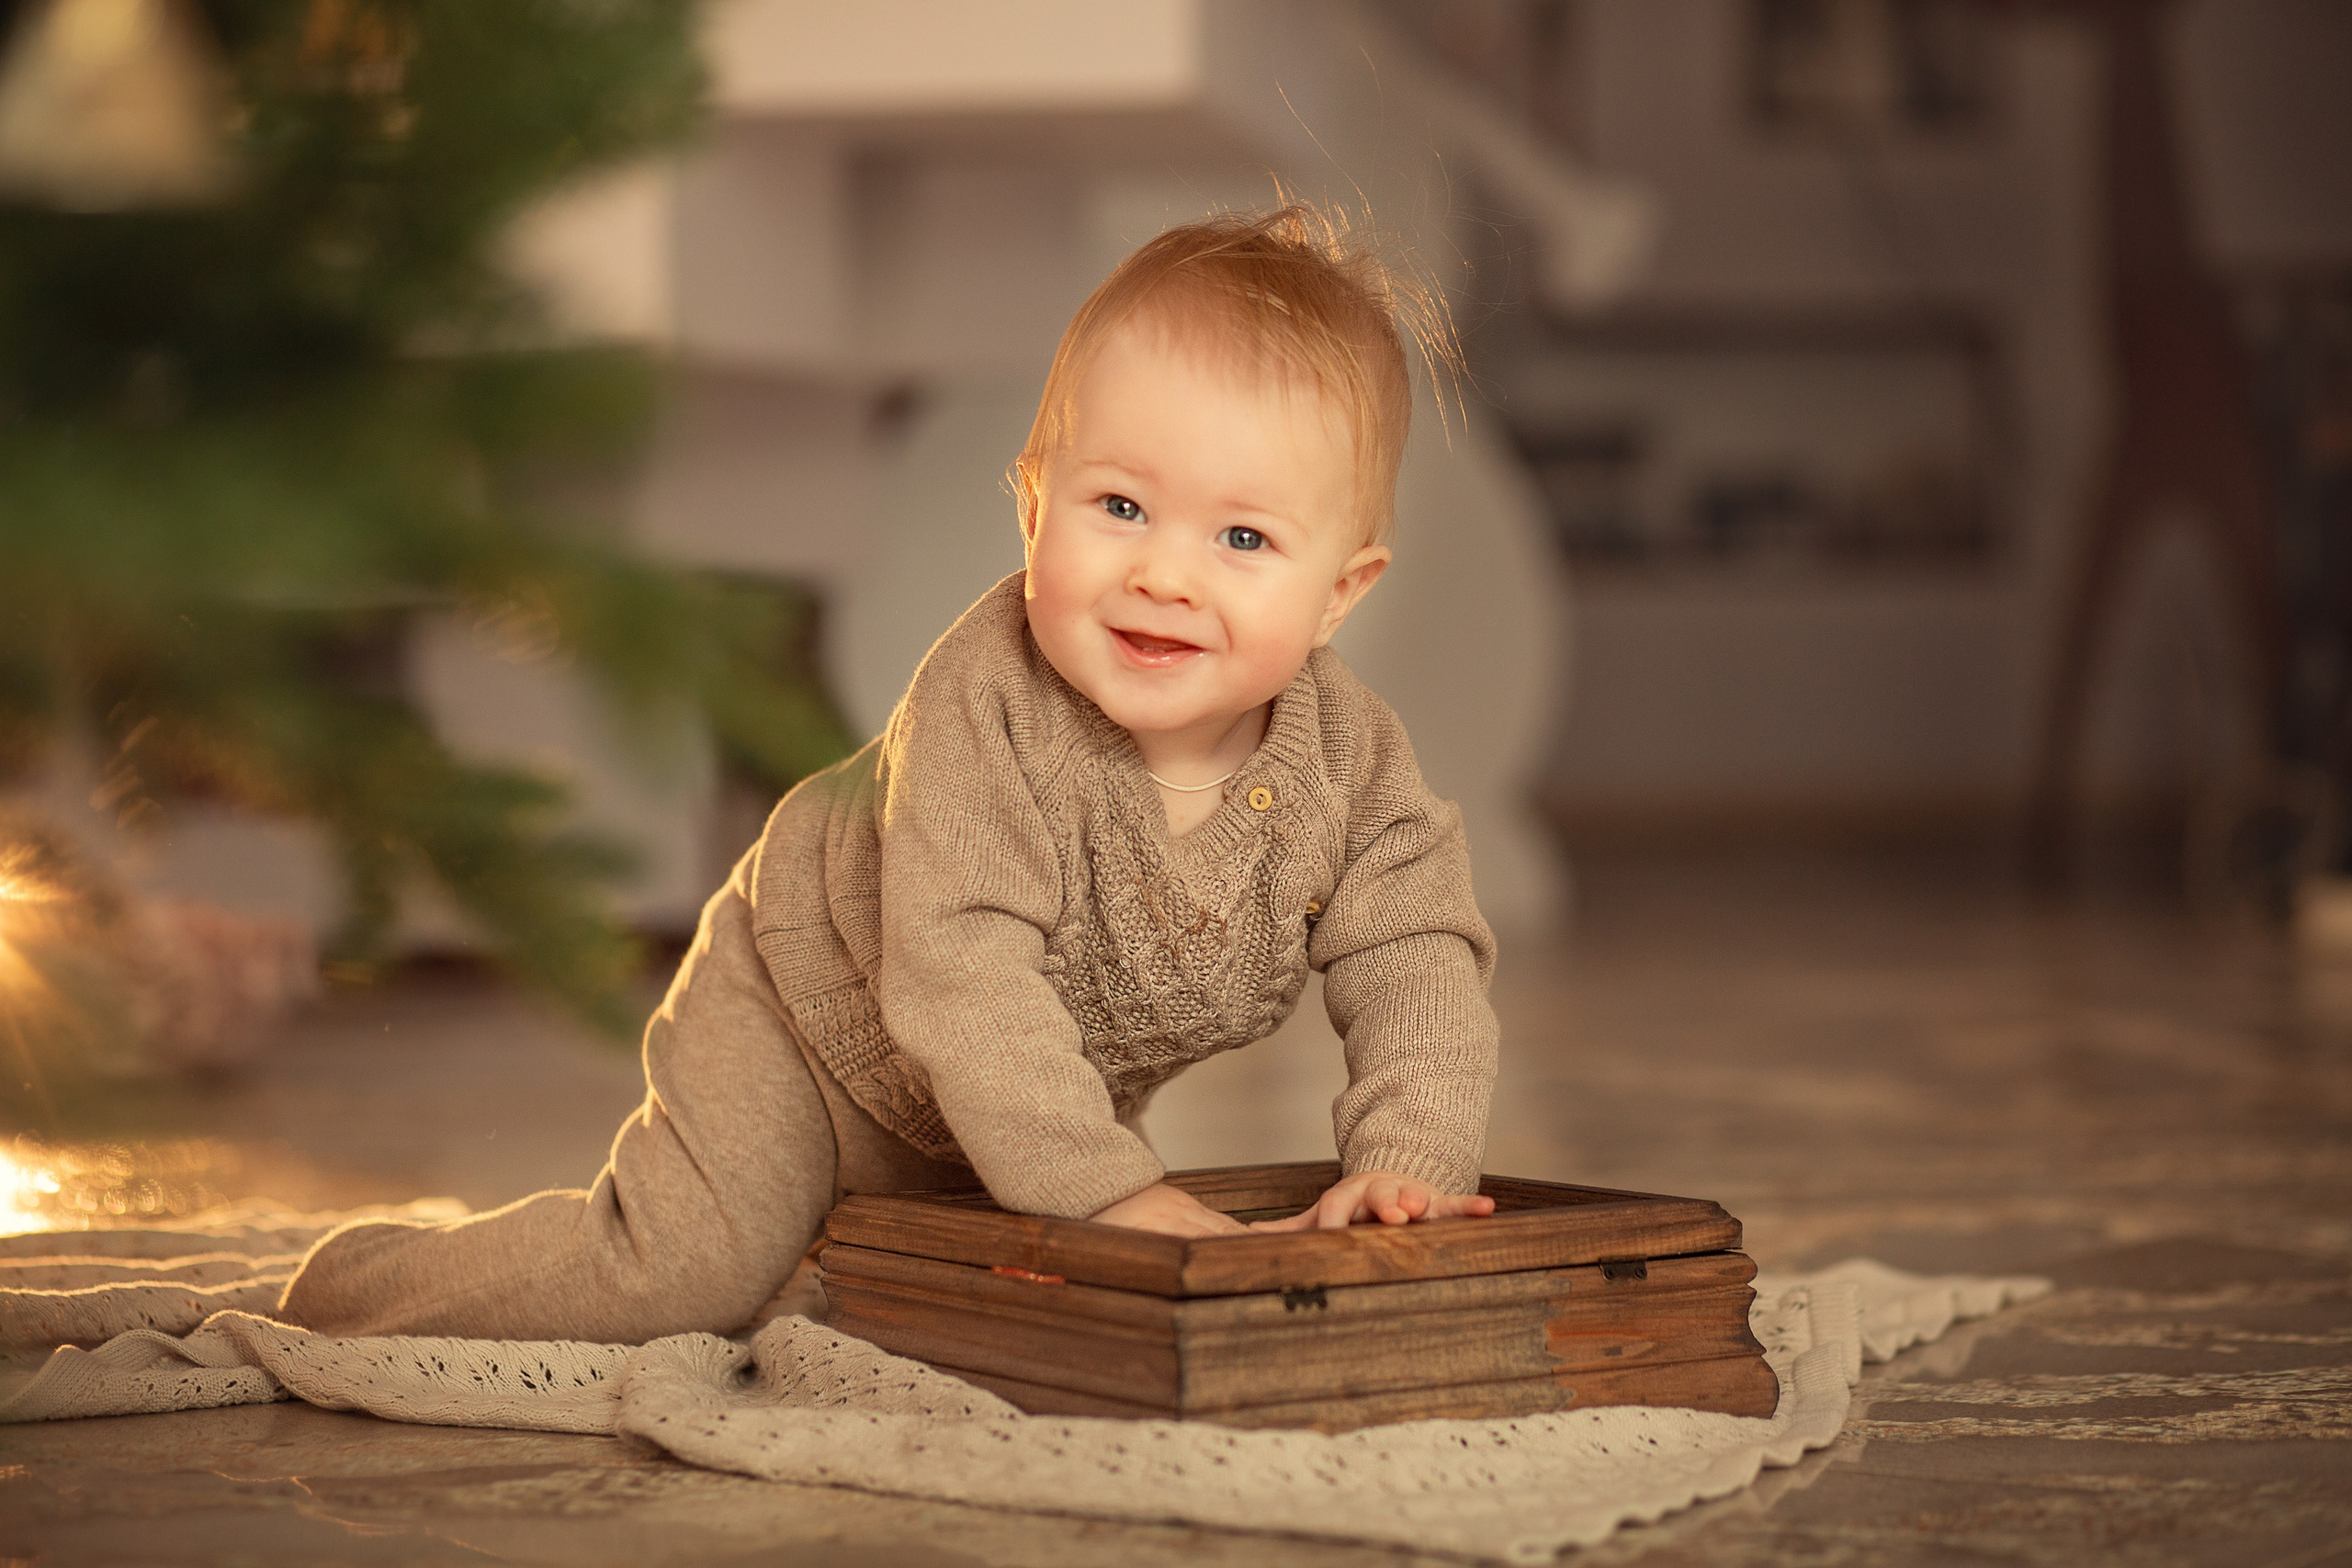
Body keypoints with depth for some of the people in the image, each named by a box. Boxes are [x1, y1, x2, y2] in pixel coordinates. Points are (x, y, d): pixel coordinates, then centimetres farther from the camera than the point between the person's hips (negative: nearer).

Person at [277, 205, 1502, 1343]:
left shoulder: (1348, 761, -22)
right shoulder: (984, 704, -38)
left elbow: (1418, 962, -17)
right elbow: (959, 973, -42)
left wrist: (1408, 1160, -34)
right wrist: (1100, 1188, -46)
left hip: (1042, 1099, 6)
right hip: (811, 1014, -6)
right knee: (680, 1279, -16)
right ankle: (354, 1291, 8)